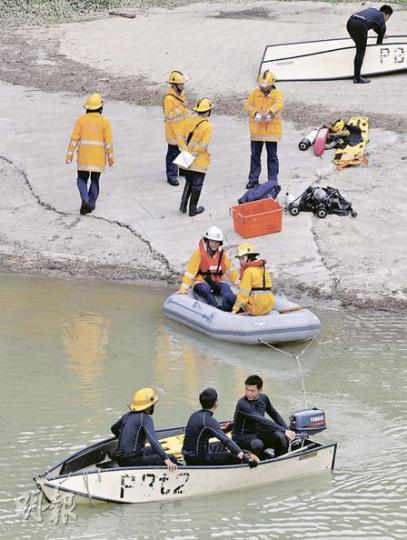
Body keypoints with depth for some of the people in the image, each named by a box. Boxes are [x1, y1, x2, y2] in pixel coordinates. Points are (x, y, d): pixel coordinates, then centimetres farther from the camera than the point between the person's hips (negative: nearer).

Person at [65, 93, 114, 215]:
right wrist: (111, 157, 5)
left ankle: (85, 200, -12)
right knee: (95, 180, 13)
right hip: (99, 157, 0)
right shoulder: (104, 121, -3)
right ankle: (91, 204, 13)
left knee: (82, 179, 10)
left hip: (84, 155, 0)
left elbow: (74, 138, -5)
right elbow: (108, 141, -4)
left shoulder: (81, 120, -3)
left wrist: (69, 155, 0)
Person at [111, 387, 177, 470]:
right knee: (171, 459, -7)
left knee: (155, 451, 31)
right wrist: (166, 460, -31)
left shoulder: (128, 415, 10)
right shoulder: (145, 418, -14)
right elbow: (153, 440, -26)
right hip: (132, 461, -9)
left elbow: (114, 429, 28)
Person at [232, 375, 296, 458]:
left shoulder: (263, 398, 1)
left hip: (258, 433, 6)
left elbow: (275, 415, 17)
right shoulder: (242, 404, -23)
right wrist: (284, 431, -31)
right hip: (242, 436, -6)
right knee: (257, 444, -39)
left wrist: (287, 430, 3)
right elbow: (262, 421, -30)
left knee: (280, 436, -23)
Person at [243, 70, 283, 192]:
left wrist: (270, 111, -42)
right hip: (256, 130, 3)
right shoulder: (255, 93, 6)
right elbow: (247, 106, -5)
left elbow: (279, 104, -22)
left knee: (272, 156, 2)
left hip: (271, 130, -3)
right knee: (255, 155, 10)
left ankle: (273, 181, 9)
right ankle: (253, 179, 20)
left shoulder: (277, 94, -2)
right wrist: (256, 112, -26)